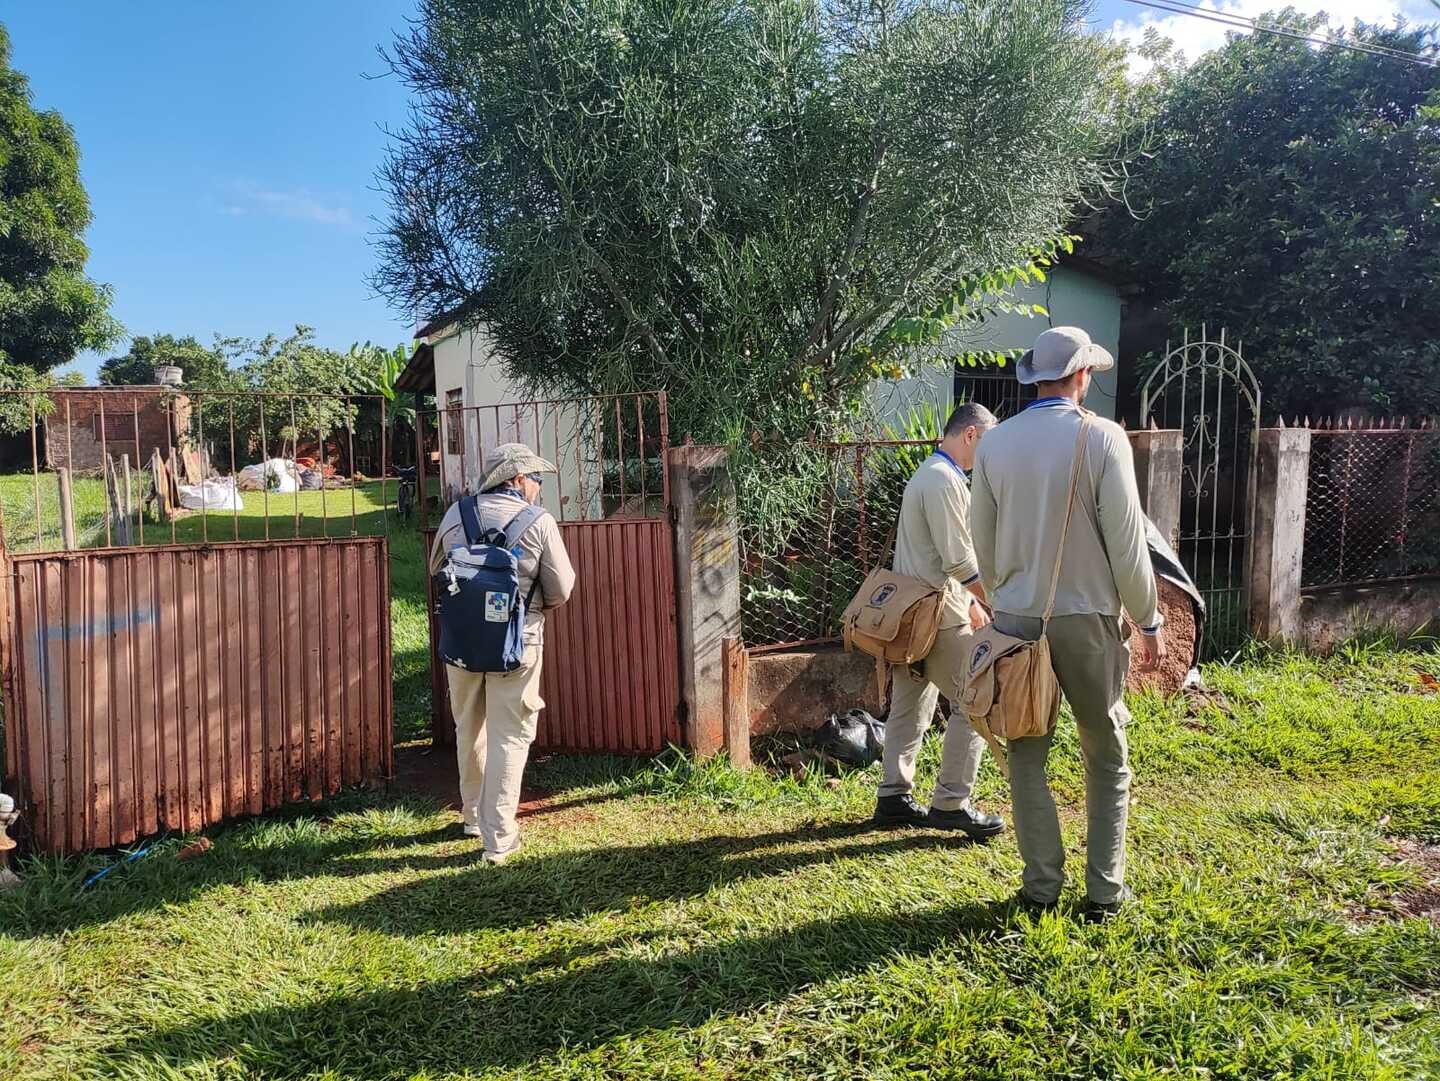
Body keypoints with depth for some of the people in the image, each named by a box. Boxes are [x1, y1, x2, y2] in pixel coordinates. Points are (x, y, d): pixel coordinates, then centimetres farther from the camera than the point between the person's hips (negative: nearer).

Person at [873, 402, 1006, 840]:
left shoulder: (928, 474, 18)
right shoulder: (945, 480, -15)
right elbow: (959, 560, -19)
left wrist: (970, 603, 24)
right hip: (936, 611, -10)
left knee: (910, 706, 14)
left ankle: (893, 798, 20)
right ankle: (950, 803, 2)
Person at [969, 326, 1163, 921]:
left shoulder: (994, 443, 1)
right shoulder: (1101, 436, -9)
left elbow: (982, 544, 7)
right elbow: (1126, 541, -9)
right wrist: (1148, 620, 1)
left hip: (1016, 619, 3)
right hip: (1087, 619, -2)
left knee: (1027, 756, 12)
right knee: (1107, 759, 13)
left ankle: (1042, 884, 17)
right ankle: (1104, 891, 18)